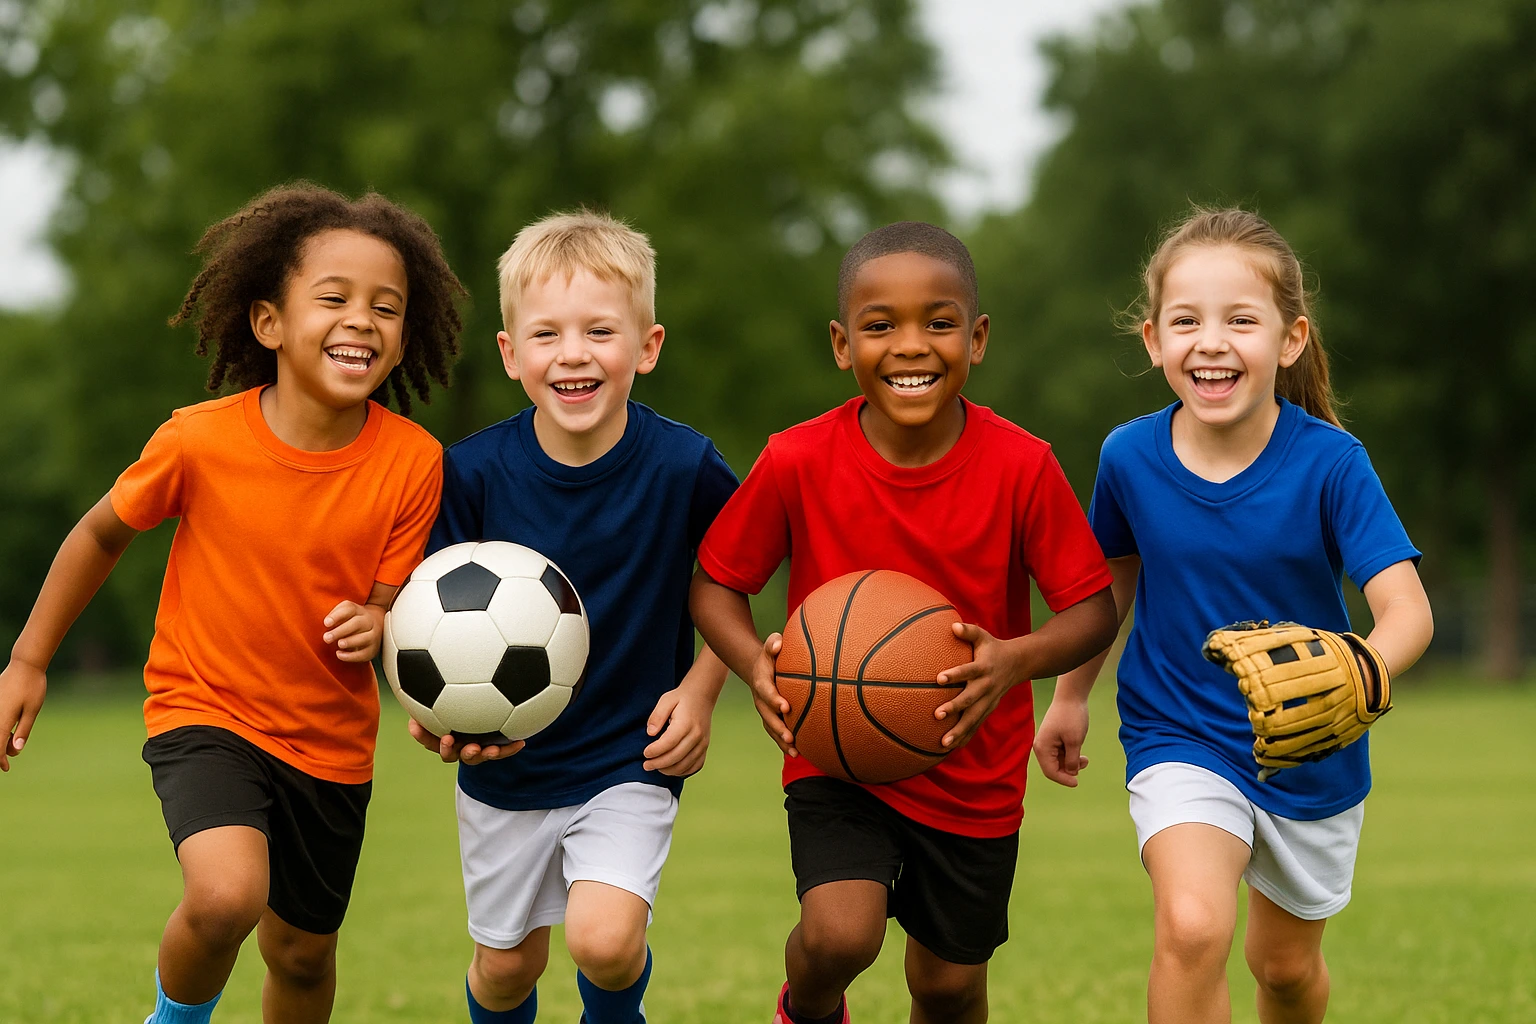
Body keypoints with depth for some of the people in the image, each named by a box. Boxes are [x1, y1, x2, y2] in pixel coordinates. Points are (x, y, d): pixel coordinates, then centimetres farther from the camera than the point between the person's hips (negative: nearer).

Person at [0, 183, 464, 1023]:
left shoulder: (411, 462, -15)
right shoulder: (200, 440, -18)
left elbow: (391, 602, -7)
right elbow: (102, 534, -1)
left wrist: (376, 627, -32)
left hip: (330, 740, 3)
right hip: (204, 710, -3)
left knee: (302, 953, 16)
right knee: (227, 895, -28)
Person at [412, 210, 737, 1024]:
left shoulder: (685, 468, -16)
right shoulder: (473, 472, -14)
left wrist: (700, 690, -9)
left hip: (631, 755, -2)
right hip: (505, 762, 2)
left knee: (605, 940, -22)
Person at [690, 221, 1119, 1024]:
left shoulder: (1021, 466, -15)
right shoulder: (797, 462, -15)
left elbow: (1094, 610, -10)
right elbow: (715, 582, -3)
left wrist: (1016, 659, -30)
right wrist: (755, 663, -24)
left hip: (975, 770, 1)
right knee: (839, 935, -23)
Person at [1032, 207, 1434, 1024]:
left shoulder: (1329, 462, -20)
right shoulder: (1131, 458, -13)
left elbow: (1406, 608, -28)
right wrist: (1071, 695, 17)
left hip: (1313, 757, 0)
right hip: (1180, 738, 0)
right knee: (1191, 928, -27)